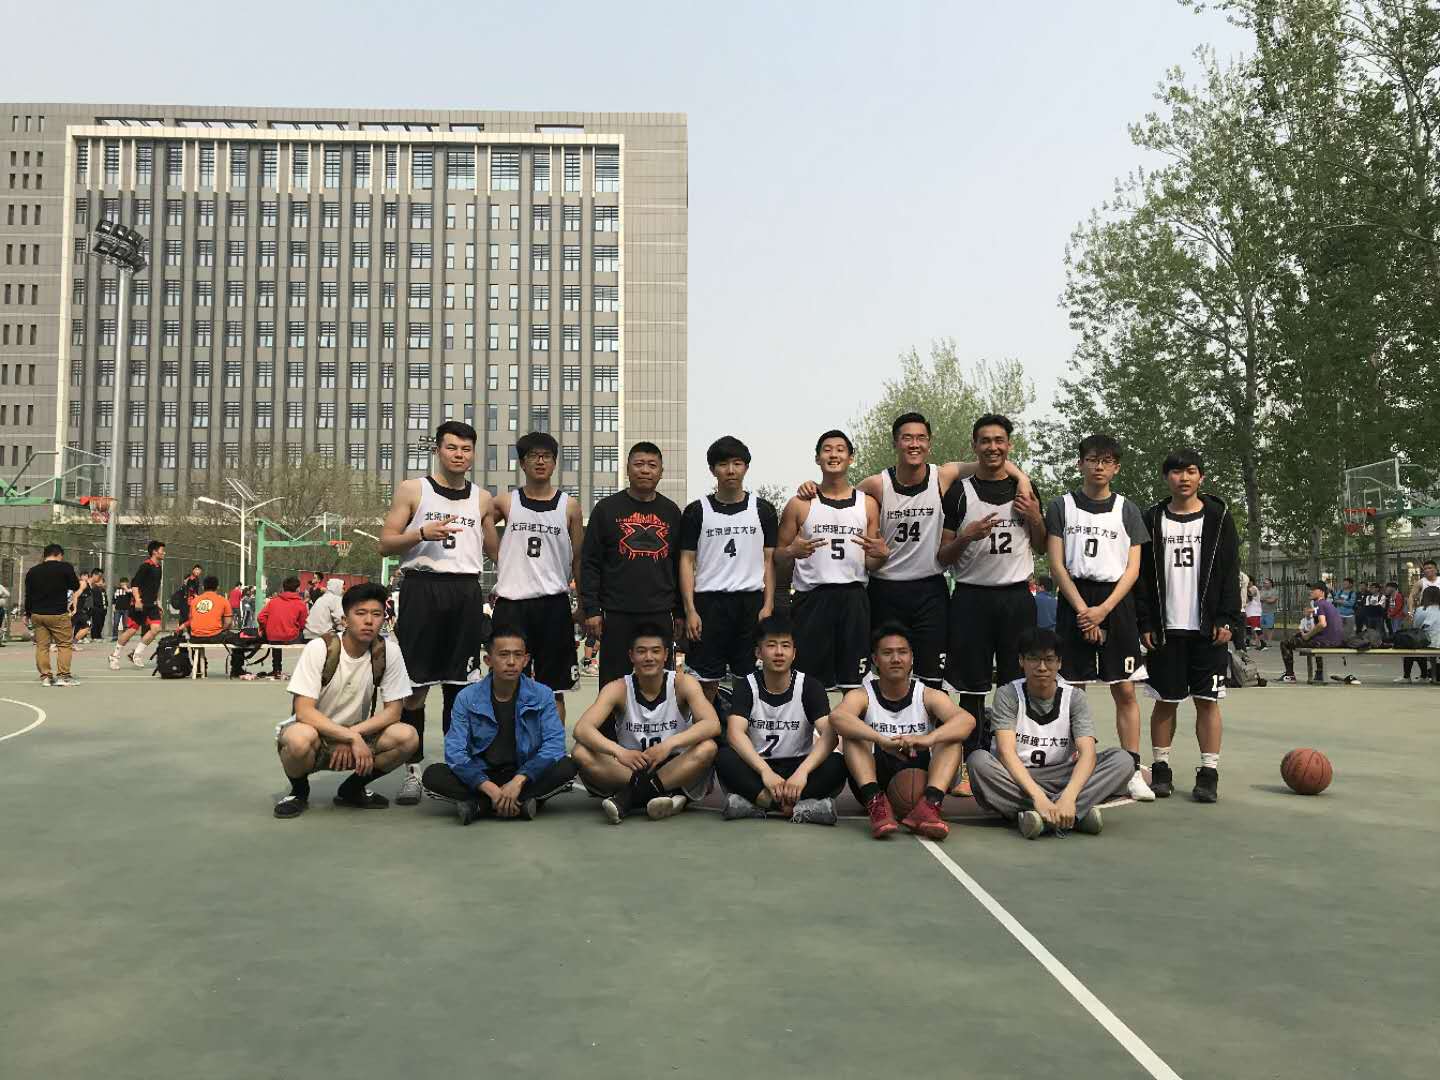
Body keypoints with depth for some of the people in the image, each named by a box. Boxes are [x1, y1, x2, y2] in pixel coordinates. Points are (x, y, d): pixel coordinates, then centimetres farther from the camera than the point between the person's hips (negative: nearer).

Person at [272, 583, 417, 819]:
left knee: (407, 737, -23)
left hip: (357, 735, 3)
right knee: (301, 738, -38)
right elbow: (304, 711, -23)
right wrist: (352, 737, -31)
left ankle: (353, 789, 3)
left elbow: (393, 710, -8)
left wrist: (354, 735, -22)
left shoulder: (389, 652, -12)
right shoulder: (319, 649, -19)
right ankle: (299, 790, -3)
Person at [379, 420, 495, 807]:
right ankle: (413, 771, 6)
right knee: (415, 685, -2)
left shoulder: (482, 498, 13)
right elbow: (386, 543, 0)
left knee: (459, 685, 6)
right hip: (423, 588, -2)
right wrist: (423, 533, -16)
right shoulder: (412, 489, 5)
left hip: (467, 592, 3)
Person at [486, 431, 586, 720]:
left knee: (554, 689, 5)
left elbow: (578, 559, 8)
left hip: (554, 604, 0)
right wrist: (499, 560, 5)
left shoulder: (569, 506, 6)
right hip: (511, 602, 0)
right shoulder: (505, 503, 5)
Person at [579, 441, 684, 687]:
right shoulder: (607, 508, 3)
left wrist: (680, 611, 11)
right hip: (617, 614, -2)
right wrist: (591, 609, -6)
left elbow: (679, 565, 15)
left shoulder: (671, 512, 11)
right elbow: (589, 563, 1)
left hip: (660, 614, 2)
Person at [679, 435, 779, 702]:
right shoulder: (696, 511, 5)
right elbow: (687, 562, 3)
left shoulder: (763, 510, 8)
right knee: (706, 680, 1)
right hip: (708, 602, -1)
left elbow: (769, 560, 8)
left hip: (751, 602, 1)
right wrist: (690, 610, -5)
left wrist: (768, 605, -3)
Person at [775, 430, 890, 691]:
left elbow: (870, 565, 14)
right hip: (811, 599, -2)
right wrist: (793, 552, -15)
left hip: (854, 598, 2)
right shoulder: (800, 504, 4)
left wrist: (882, 554, -8)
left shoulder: (868, 504, 10)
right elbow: (778, 556, 7)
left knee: (855, 684, 5)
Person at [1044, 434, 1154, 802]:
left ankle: (1133, 771, 3)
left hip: (1116, 602, 1)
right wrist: (1083, 609, -11)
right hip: (1074, 602, -1)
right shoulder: (1062, 506, 5)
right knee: (1072, 688, 0)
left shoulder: (1127, 510, 9)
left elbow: (1132, 569, 3)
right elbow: (1057, 565, -1)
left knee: (1125, 690, -1)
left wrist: (1103, 610, -10)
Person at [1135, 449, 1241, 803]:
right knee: (1165, 701, 5)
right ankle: (1161, 769, 15)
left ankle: (1209, 773, 8)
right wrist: (1145, 624, -2)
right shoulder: (1153, 519, 6)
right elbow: (1143, 575, 4)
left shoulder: (1218, 517, 5)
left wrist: (1228, 620, -7)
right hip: (1166, 628, 1)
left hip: (1208, 628, -1)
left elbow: (1230, 572, 2)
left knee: (1207, 701, 2)